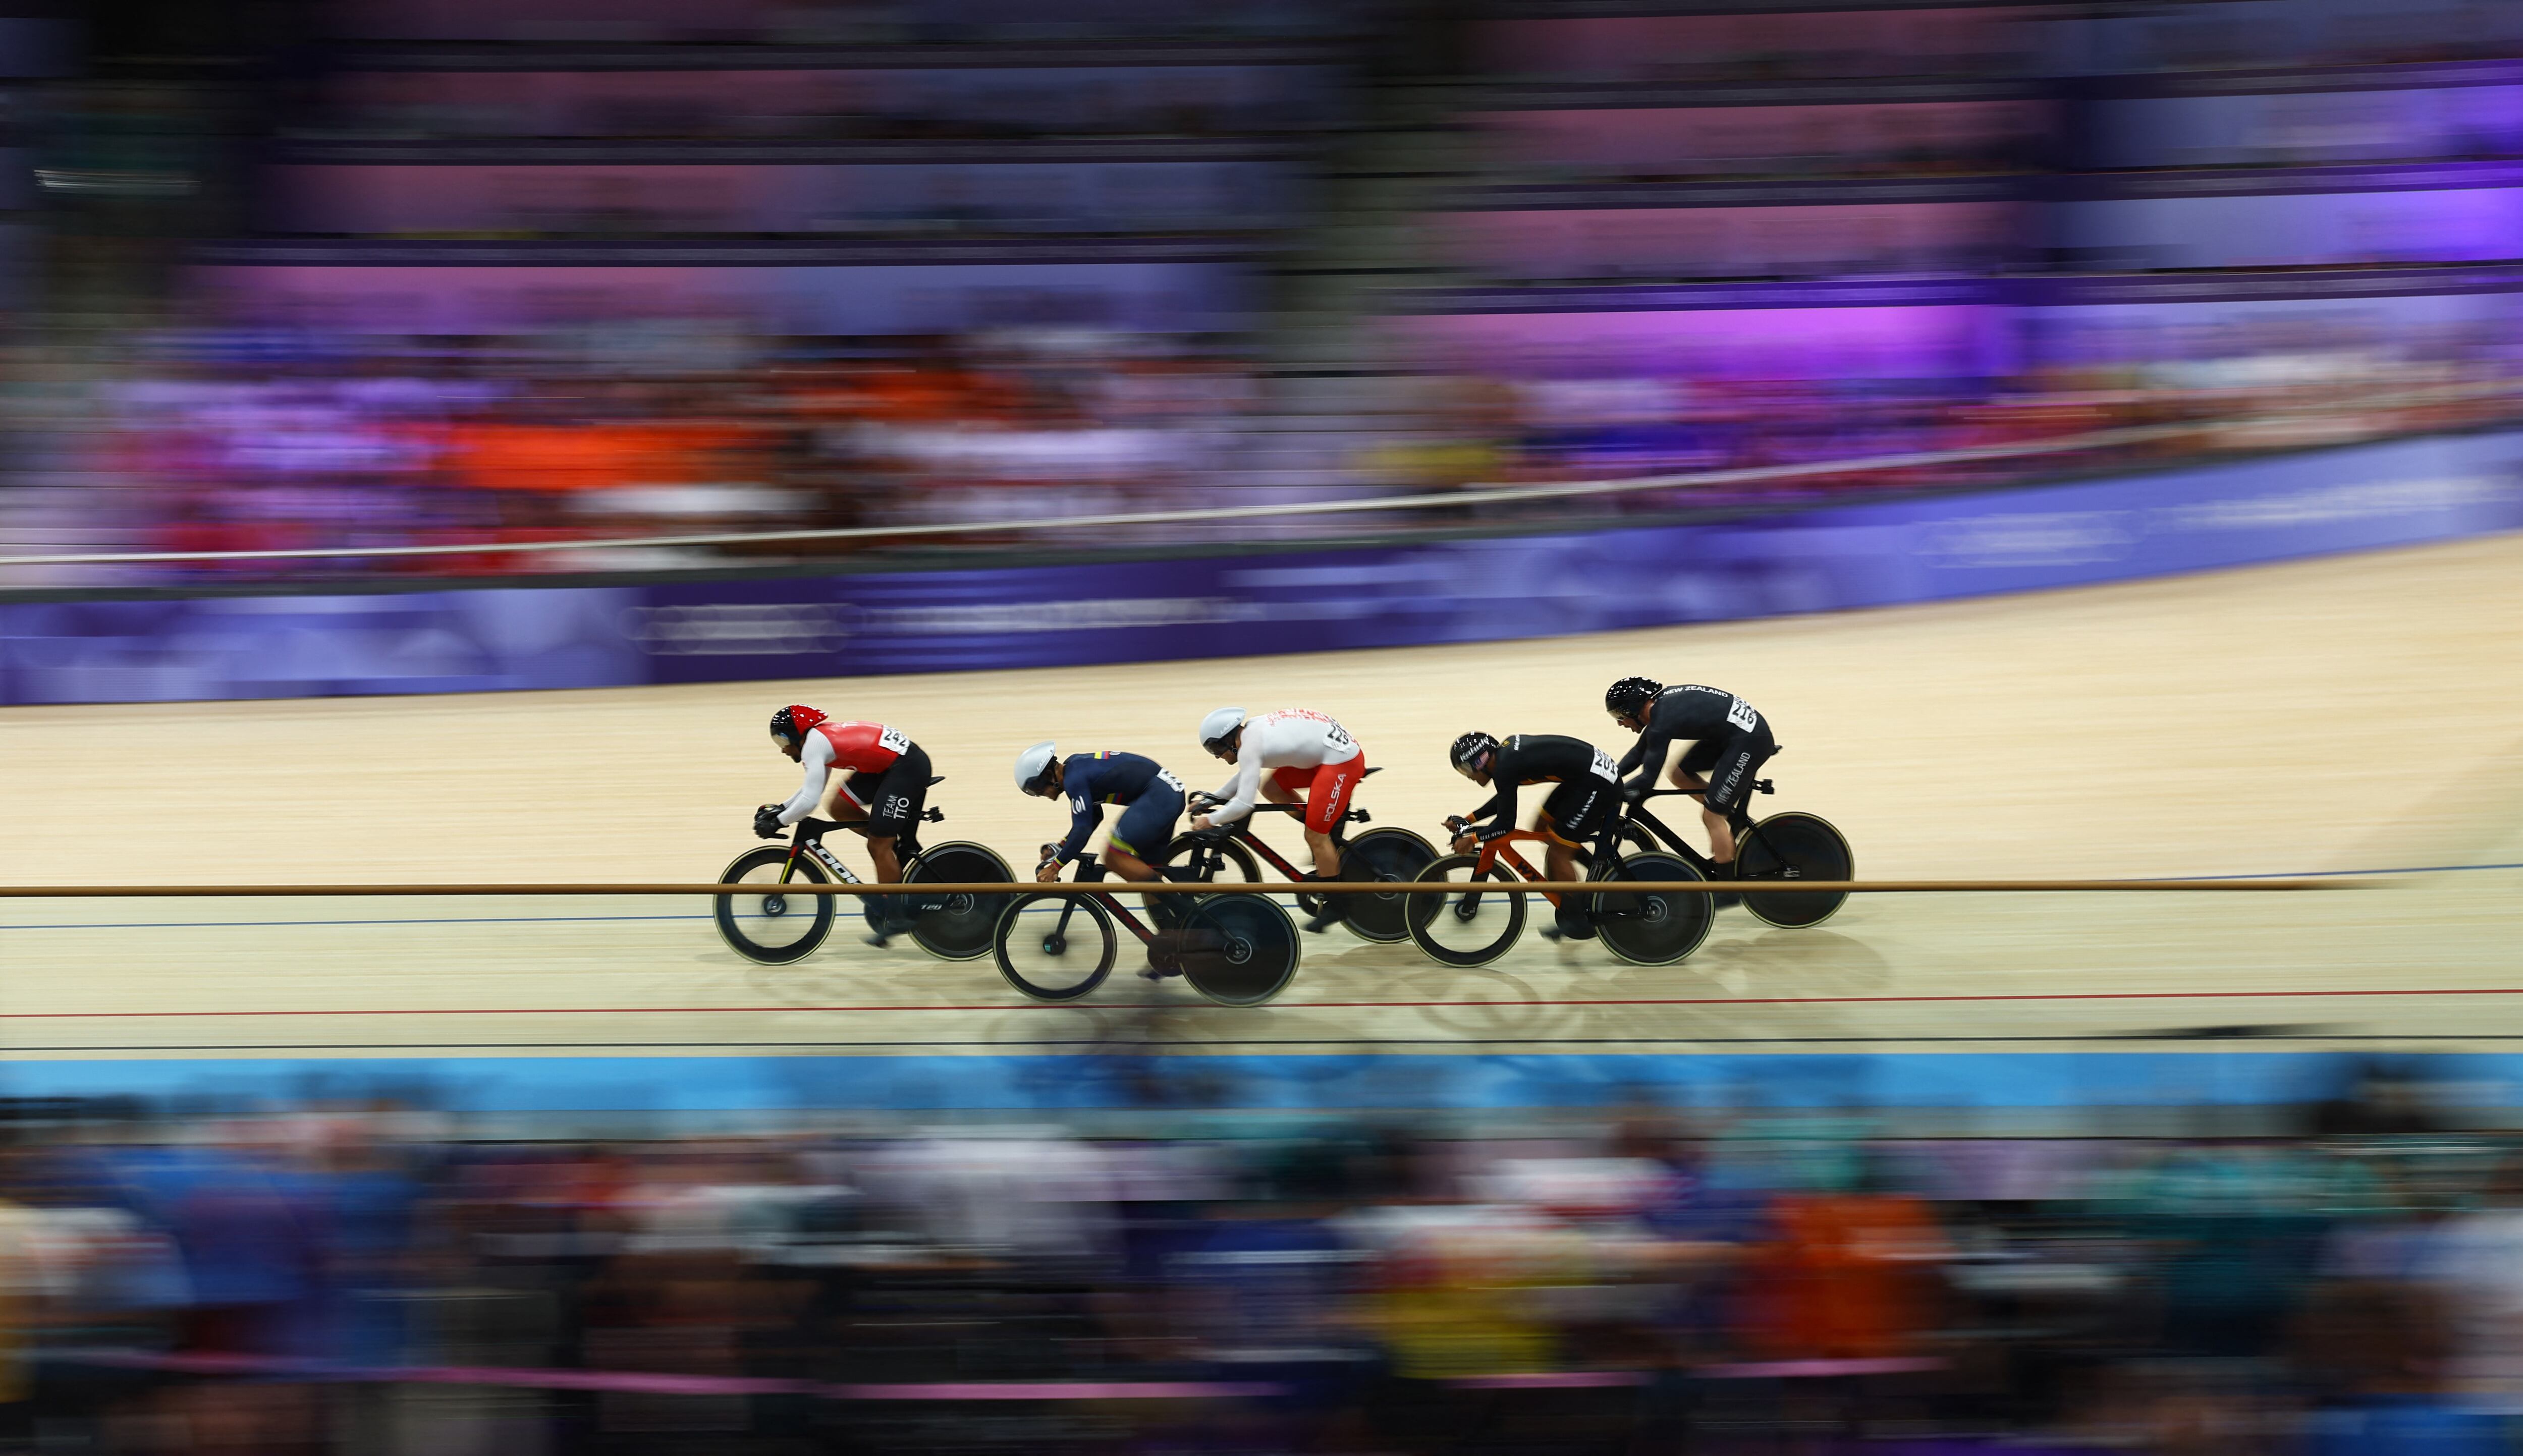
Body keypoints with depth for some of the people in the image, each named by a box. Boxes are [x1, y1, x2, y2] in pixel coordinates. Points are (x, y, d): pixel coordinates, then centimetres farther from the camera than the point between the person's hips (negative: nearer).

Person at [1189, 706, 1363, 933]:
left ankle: (1336, 905, 6)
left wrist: (1210, 820, -8)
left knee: (1315, 837, -6)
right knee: (1270, 788, 11)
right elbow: (1247, 775, 25)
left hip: (1343, 761, -10)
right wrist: (1214, 799, 18)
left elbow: (1244, 804, -21)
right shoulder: (1254, 731, 9)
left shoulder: (1250, 746, -18)